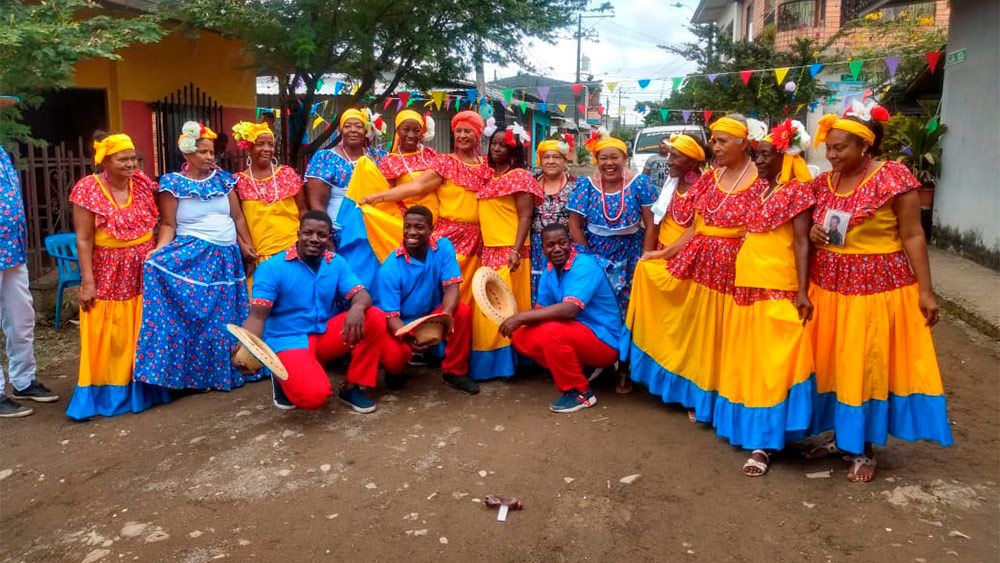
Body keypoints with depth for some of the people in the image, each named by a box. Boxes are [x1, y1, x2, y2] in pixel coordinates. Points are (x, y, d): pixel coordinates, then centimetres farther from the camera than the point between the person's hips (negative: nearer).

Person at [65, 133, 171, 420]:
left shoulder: (143, 183, 2)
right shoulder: (88, 190, -10)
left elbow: (158, 220, 9)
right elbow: (84, 240, -12)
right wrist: (87, 282, -15)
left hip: (144, 271, 4)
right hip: (108, 275, -4)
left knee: (144, 333, 10)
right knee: (109, 337, 2)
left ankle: (142, 388, 23)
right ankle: (106, 393, 12)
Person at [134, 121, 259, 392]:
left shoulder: (224, 179, 9)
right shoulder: (173, 183, -2)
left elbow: (238, 217, 12)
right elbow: (168, 224, -5)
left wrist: (248, 247, 9)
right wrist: (160, 251, -21)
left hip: (226, 257, 4)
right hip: (192, 255, -4)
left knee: (225, 316, 6)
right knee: (193, 313, -17)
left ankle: (223, 370, 18)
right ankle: (194, 374, -5)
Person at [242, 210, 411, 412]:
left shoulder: (337, 263, 3)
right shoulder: (272, 268, -11)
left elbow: (361, 295, -8)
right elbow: (257, 317, -15)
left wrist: (358, 307, -35)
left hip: (326, 334, 5)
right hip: (289, 341, -5)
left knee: (374, 317, -19)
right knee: (313, 395, -32)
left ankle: (353, 387, -6)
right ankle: (284, 378, 6)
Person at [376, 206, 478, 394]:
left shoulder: (443, 247, -13)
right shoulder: (390, 269, -21)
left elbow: (451, 287, -20)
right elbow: (391, 315, -20)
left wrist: (446, 314, -42)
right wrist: (408, 338, -42)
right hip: (404, 325, -2)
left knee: (463, 311, -26)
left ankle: (454, 371, -7)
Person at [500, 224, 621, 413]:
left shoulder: (584, 266, -22)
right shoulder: (550, 271, 3)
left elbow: (569, 310, -35)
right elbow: (542, 310, 5)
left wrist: (521, 317, -32)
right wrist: (518, 320, -18)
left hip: (604, 341, -8)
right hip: (575, 335, 8)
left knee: (551, 331, -32)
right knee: (521, 337, -3)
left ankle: (581, 393, -13)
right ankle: (575, 370, 6)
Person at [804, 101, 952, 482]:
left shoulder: (893, 178, -11)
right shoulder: (823, 182, 6)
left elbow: (912, 236, -10)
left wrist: (925, 291, -11)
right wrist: (814, 234, -6)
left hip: (878, 286, -5)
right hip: (829, 286, 6)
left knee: (868, 366, 3)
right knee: (831, 363, 11)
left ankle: (865, 450, 18)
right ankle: (840, 436, 29)